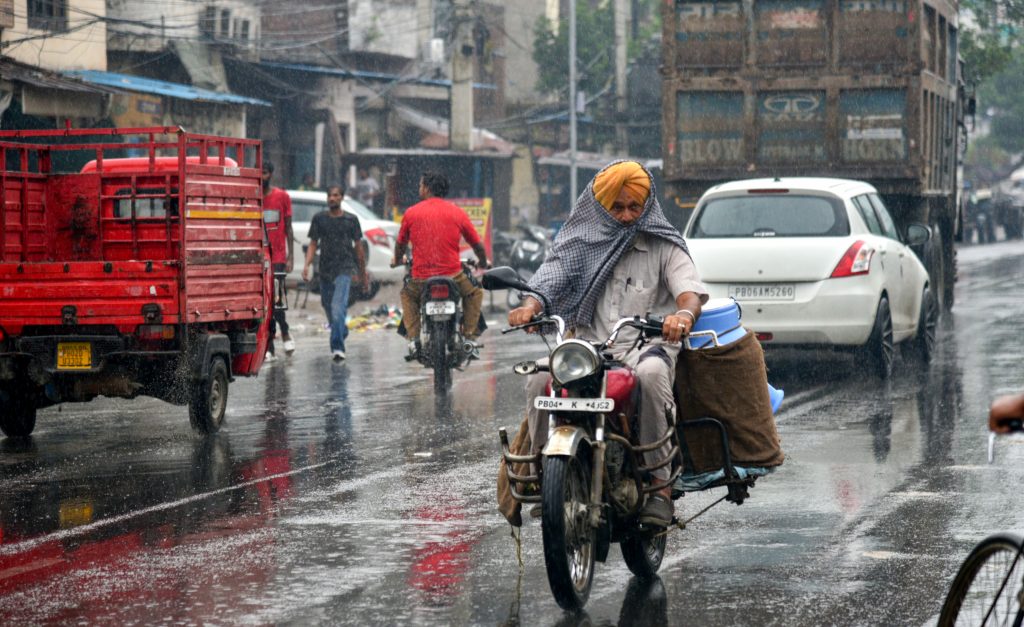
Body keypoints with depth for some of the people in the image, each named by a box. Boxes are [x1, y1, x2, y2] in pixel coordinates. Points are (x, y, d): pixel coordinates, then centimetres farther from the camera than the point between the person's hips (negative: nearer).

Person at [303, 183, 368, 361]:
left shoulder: (351, 220, 3)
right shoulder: (319, 219, 7)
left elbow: (358, 247, 10)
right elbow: (313, 244, 7)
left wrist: (363, 273, 14)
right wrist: (307, 265, -8)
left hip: (344, 269, -4)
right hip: (325, 269, 4)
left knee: (338, 306, -19)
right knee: (328, 306, 14)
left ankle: (337, 347, -22)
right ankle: (342, 331, 41)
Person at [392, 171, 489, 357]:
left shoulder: (411, 213, 4)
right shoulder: (457, 213, 4)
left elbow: (401, 244, 18)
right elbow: (477, 244, 12)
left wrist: (397, 261, 41)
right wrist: (482, 263, 34)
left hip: (421, 278, 0)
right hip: (453, 275, 0)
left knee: (407, 295, 31)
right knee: (475, 292, 28)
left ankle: (413, 338, 13)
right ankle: (469, 336, 14)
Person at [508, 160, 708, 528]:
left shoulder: (663, 246, 10)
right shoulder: (580, 242, 17)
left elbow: (690, 288, -5)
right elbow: (550, 278, 6)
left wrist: (685, 312, -31)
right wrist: (530, 306, -19)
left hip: (644, 346, -2)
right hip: (587, 346, 2)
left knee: (651, 373, -39)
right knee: (541, 379, -28)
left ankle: (659, 484, -33)